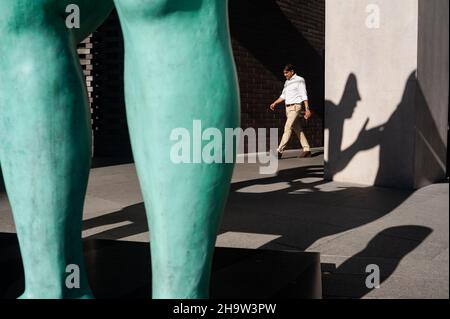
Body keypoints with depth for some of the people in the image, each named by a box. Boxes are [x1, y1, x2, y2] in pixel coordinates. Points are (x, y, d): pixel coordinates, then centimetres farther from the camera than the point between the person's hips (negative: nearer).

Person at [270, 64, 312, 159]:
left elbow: (304, 95, -11)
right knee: (298, 129, 7)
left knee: (288, 128, -14)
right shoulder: (287, 82, 17)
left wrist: (307, 109, -17)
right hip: (288, 108, 8)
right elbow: (283, 96, 21)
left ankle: (279, 151, -18)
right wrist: (275, 103, 10)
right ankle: (307, 150, 12)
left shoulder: (300, 80, -5)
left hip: (296, 107, -8)